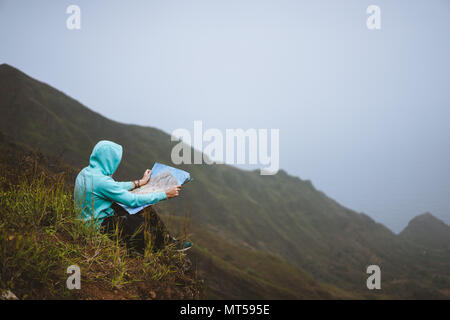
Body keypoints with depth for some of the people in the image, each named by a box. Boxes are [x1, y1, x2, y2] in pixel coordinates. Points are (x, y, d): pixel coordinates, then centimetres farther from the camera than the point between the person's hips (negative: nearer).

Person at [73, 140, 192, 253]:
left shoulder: (86, 172, 1)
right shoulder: (101, 181, -29)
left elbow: (114, 187, 15)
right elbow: (133, 200, -23)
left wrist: (140, 182, 22)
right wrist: (165, 194, -15)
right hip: (100, 226, -9)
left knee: (146, 211, 9)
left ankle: (168, 241, 19)